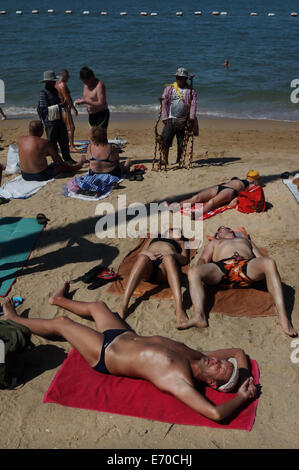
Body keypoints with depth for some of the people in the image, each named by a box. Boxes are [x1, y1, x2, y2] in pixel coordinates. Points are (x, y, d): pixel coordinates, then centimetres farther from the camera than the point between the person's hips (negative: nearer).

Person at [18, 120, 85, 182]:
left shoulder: (21, 140, -3)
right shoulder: (45, 143, -20)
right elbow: (56, 157, -3)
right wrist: (63, 163, 19)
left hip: (25, 176, 6)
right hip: (40, 176, -6)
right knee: (61, 166, 17)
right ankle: (78, 165, 44)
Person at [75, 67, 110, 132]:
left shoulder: (99, 85, -19)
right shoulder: (86, 85, 7)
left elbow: (101, 104, -27)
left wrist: (85, 101, -29)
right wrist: (80, 100, -5)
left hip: (101, 115, -8)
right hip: (91, 115, 8)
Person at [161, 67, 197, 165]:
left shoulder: (191, 90, 6)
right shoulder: (169, 88, 7)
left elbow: (193, 104, -3)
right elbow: (164, 103, 3)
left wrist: (192, 117, -15)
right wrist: (165, 117, -5)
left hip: (184, 121, 0)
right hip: (170, 120, 0)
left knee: (181, 143, 6)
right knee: (165, 141, -8)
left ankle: (178, 161, 20)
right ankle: (165, 160, 1)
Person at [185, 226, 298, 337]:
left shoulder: (246, 240, 44)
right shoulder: (214, 242, 42)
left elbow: (262, 259, 29)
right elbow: (203, 259, 24)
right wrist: (199, 273, -1)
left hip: (248, 266, 0)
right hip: (221, 267, 0)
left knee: (269, 262, -34)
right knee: (193, 271, -31)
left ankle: (282, 317, -43)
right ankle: (199, 317, -47)